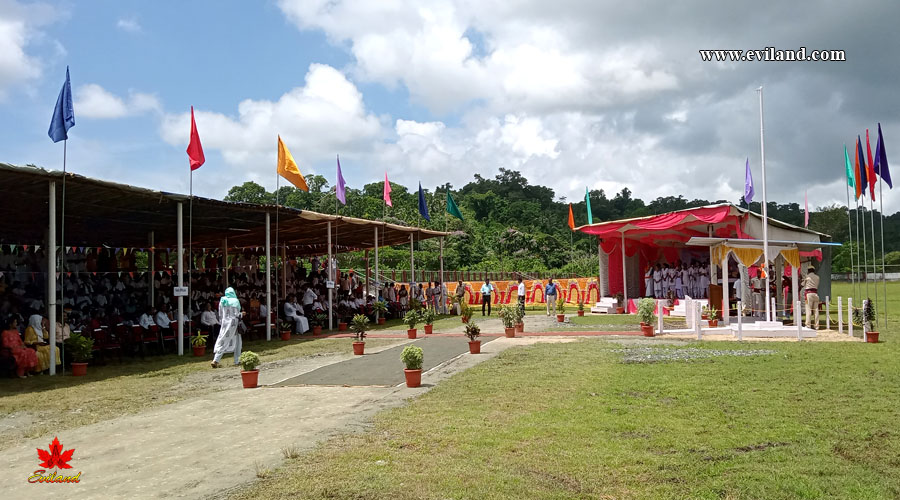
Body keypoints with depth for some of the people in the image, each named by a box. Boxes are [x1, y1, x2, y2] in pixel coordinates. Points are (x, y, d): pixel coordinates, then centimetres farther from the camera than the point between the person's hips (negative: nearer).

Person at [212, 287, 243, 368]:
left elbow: (220, 315, 6)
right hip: (233, 324, -3)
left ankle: (215, 361, -8)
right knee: (236, 342, 12)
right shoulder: (235, 301, -8)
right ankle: (237, 360, 12)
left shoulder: (222, 301, 3)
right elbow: (237, 314, -9)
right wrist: (241, 314, 10)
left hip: (225, 323, 3)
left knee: (222, 342, 3)